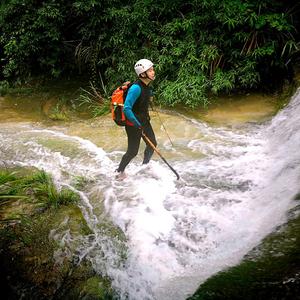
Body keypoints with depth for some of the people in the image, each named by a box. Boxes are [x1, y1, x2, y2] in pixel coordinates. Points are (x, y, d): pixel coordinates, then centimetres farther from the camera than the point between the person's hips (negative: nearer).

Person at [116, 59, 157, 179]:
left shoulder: (146, 86, 0)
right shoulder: (136, 88, -28)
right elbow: (126, 108, -30)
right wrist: (137, 125, -26)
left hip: (144, 121, 9)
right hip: (133, 124, -9)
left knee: (152, 144, 16)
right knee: (133, 151, 2)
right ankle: (120, 172, 24)